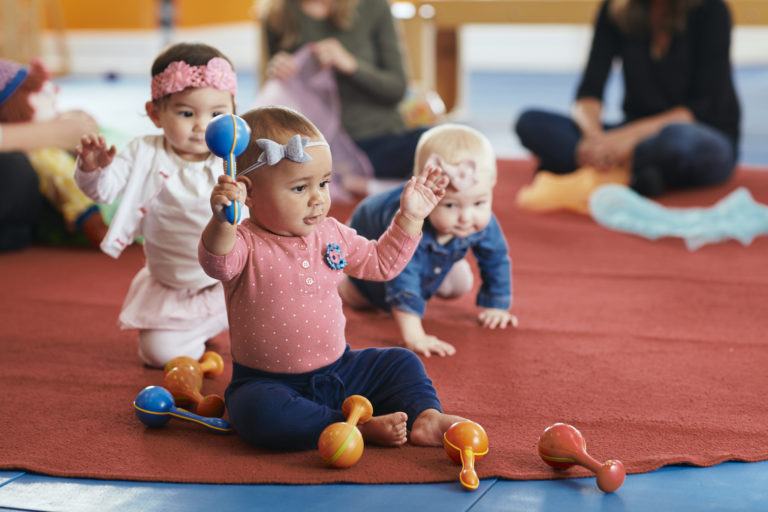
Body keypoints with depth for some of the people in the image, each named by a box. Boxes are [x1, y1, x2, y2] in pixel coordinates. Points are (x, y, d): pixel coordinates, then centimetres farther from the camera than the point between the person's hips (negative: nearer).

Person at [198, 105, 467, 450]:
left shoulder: (331, 234, 4)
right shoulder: (245, 244, -17)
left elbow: (380, 262, 19)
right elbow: (217, 262, -42)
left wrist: (410, 217, 10)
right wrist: (222, 220, -61)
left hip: (336, 371, 6)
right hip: (270, 381, -6)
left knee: (401, 364, 4)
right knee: (257, 411, -36)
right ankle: (359, 428, -31)